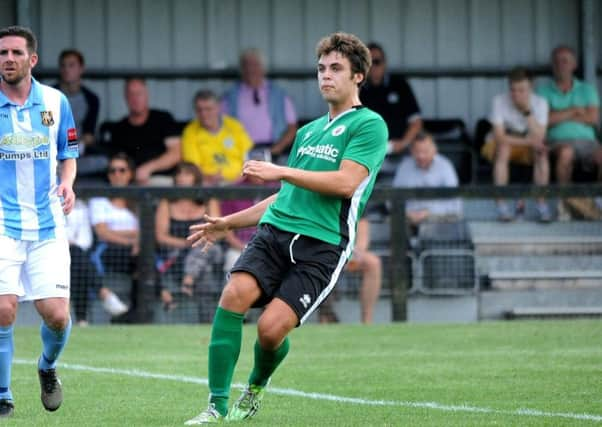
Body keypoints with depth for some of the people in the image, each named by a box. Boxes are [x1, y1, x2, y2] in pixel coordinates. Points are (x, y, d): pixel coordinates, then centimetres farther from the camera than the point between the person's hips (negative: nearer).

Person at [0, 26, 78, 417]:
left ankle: (48, 368, 29)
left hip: (48, 226, 2)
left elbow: (68, 154, 16)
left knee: (56, 314, -5)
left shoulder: (55, 101, 5)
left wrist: (67, 183, -3)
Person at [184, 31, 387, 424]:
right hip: (275, 231, 6)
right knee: (235, 293, -22)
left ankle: (257, 388, 16)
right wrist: (227, 223, 28)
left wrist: (281, 172, -14)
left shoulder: (369, 125, 0)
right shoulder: (309, 131, 24)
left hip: (321, 245, -6)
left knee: (271, 327, -18)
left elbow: (346, 183, -14)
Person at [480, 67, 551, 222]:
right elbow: (499, 137, -26)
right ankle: (502, 206, -34)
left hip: (528, 146, 2)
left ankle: (542, 205, -24)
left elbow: (539, 138, -27)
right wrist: (529, 141, -33)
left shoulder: (540, 103, -16)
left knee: (542, 153, -30)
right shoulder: (500, 101, -21)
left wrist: (527, 111, -34)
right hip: (505, 141, -2)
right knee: (503, 149, -35)